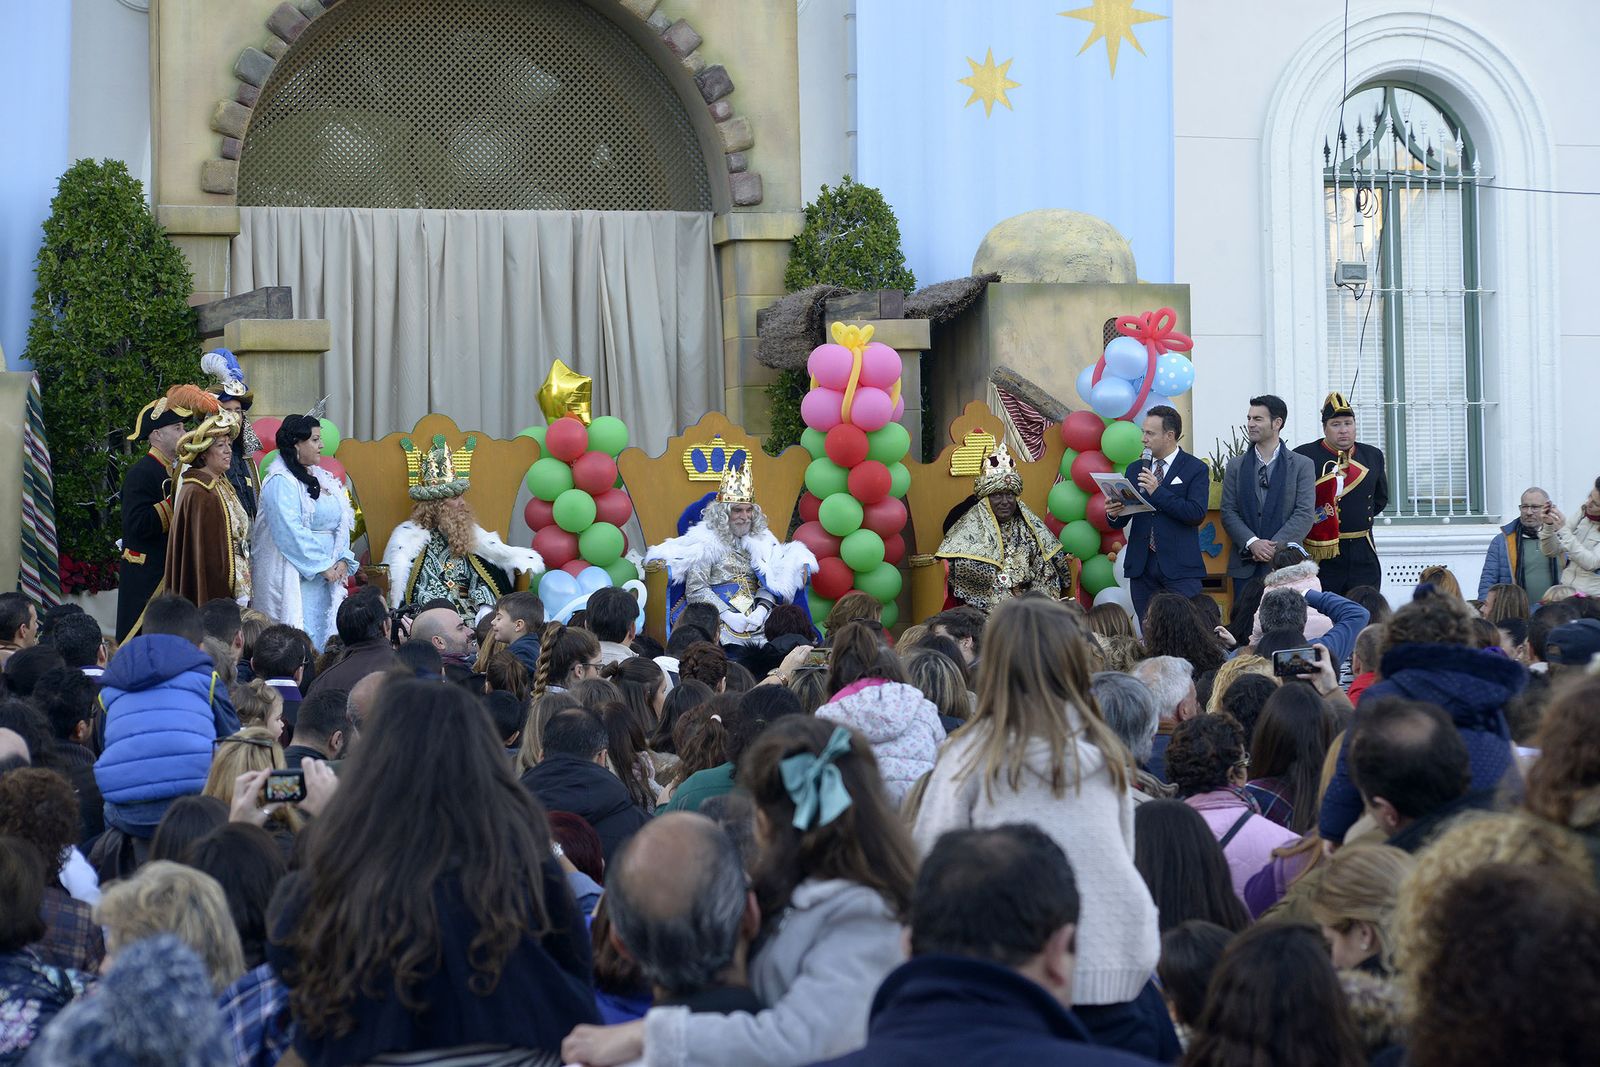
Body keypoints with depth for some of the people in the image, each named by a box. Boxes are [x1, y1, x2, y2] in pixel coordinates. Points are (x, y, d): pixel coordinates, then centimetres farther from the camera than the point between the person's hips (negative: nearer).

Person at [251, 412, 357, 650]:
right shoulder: (281, 481, -11)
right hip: (294, 577, -8)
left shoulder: (322, 478, 13)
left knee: (324, 637, 6)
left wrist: (343, 560, -3)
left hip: (326, 576, 8)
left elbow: (340, 524, 13)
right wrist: (322, 565, -15)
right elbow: (290, 532, -19)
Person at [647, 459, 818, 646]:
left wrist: (761, 610, -12)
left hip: (755, 615, 5)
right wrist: (727, 615, -16)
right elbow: (695, 590, -6)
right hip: (718, 621, -4)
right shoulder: (706, 543, 1)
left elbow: (771, 582, 8)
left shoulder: (761, 539, 15)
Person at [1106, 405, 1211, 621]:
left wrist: (1158, 491, -16)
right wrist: (1113, 514, -11)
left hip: (1179, 567, -4)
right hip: (1141, 566, 4)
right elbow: (1120, 522, 13)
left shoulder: (1196, 469, 1)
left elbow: (1197, 514, -13)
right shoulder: (1135, 469, 14)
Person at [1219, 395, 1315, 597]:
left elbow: (1304, 514, -4)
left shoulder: (1302, 465, 4)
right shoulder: (1236, 466, 11)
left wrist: (1275, 546, -14)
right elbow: (1228, 512, 4)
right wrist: (1252, 543, -12)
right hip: (1245, 567, 2)